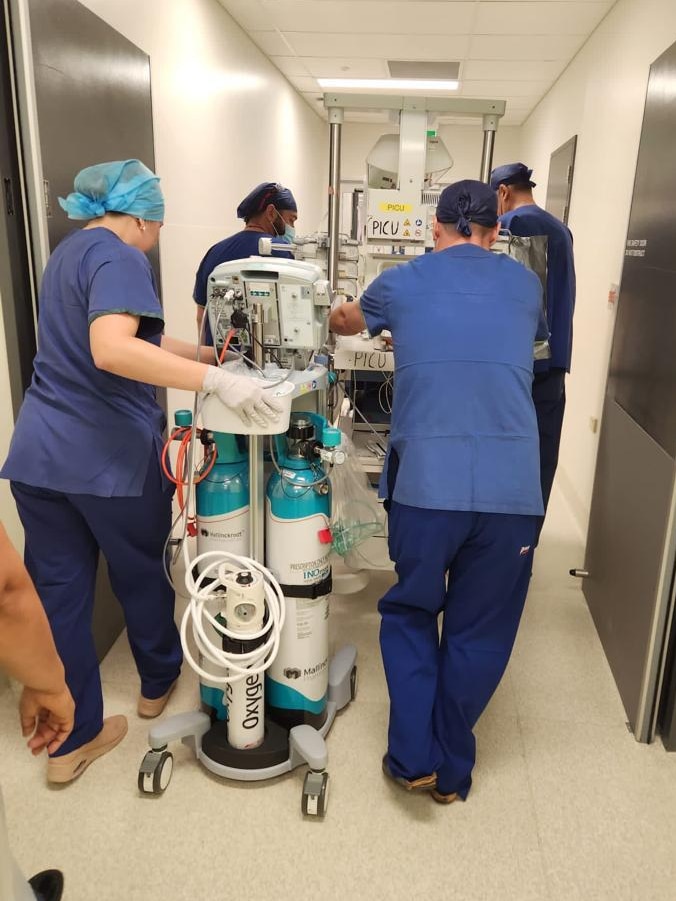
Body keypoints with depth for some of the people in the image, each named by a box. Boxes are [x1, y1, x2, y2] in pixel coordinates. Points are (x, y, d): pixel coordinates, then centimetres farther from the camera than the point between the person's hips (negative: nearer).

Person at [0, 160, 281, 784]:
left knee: (59, 590, 11)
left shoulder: (71, 251, 16)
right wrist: (215, 379, -37)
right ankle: (158, 684, 40)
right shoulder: (118, 258, -14)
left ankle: (70, 739, 23)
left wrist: (205, 353, 17)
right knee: (141, 574, 16)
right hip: (108, 456, -7)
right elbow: (111, 351, -32)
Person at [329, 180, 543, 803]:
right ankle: (452, 771, 30)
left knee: (409, 615, 21)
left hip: (426, 485, -1)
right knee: (479, 632, 16)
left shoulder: (401, 284, 10)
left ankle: (414, 758, 20)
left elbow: (345, 321, 31)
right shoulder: (525, 285, 15)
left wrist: (335, 318, 57)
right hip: (511, 489, 2)